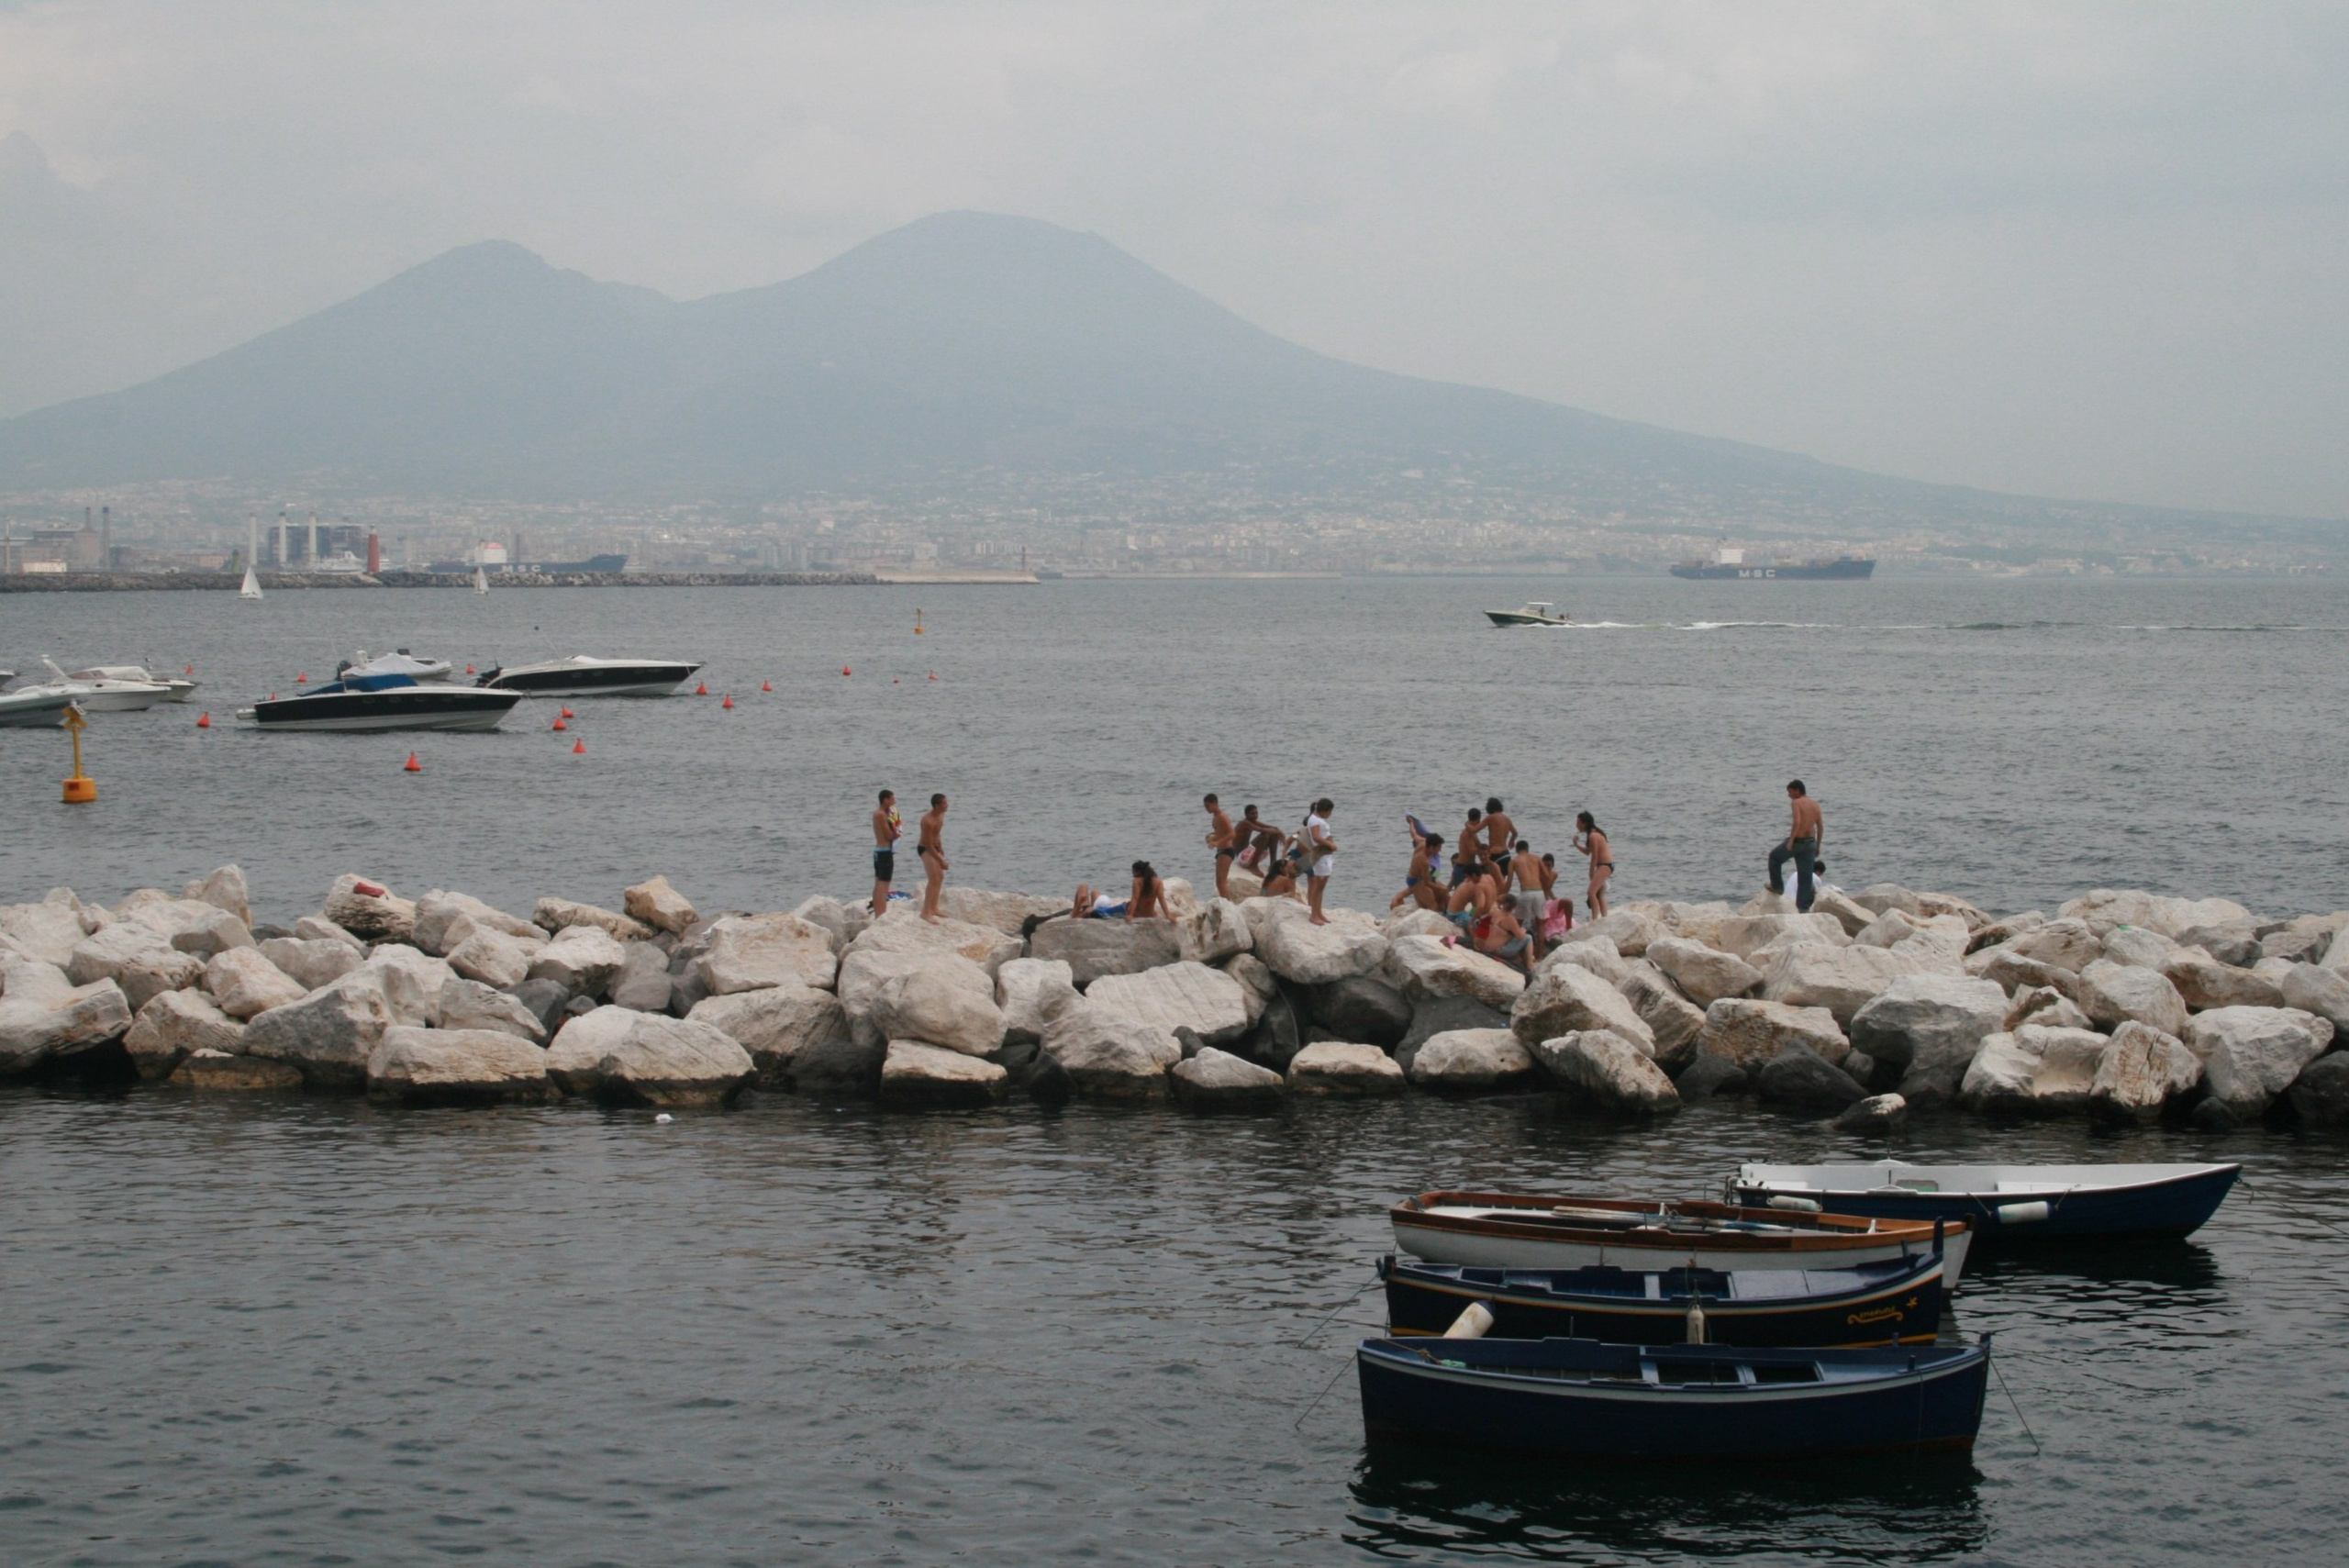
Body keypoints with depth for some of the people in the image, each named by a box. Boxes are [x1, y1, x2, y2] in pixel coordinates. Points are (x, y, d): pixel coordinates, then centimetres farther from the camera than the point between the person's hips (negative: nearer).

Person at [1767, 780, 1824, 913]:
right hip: (1810, 842, 6)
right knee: (1806, 877, 8)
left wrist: (1790, 842, -23)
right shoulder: (1815, 805, 10)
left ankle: (1777, 886, 26)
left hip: (1797, 842, -6)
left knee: (1775, 857, 21)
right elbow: (1821, 826, 11)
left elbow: (1797, 822, -24)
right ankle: (1804, 907, 7)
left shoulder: (1796, 803, -11)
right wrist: (1817, 846, 17)